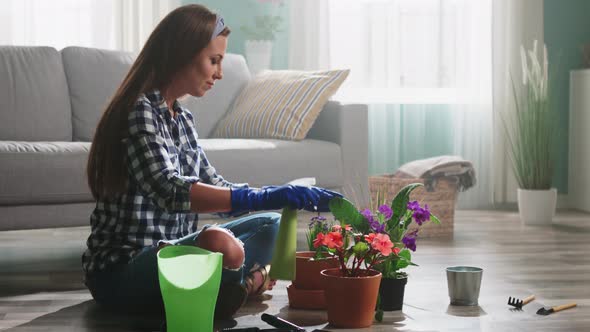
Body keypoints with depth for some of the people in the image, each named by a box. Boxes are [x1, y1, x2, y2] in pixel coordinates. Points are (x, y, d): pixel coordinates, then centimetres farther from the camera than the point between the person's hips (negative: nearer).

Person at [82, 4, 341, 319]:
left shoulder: (182, 118, 11)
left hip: (169, 252, 10)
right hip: (120, 271, -10)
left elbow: (212, 186, 17)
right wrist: (261, 197, -35)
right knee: (220, 245, -35)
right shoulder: (139, 111, -17)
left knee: (268, 223, 11)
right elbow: (170, 192, -32)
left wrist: (285, 195, 9)